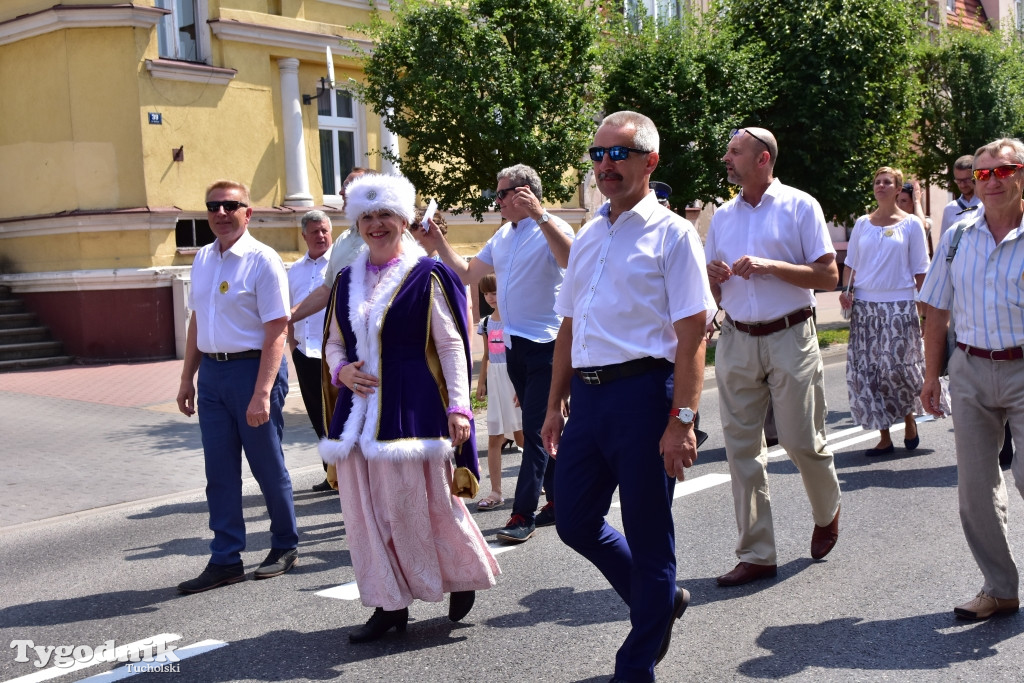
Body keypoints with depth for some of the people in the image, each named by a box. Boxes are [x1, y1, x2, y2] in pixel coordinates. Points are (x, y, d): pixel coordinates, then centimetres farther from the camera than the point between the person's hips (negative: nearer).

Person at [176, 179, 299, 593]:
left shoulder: (262, 260, -11)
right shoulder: (203, 259, 10)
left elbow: (276, 331, -16)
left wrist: (262, 393, -22)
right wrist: (188, 377, 15)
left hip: (253, 368, -6)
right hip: (212, 373, 6)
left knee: (268, 466, 7)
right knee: (219, 471, 8)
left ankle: (285, 547, 26)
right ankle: (225, 560, 17)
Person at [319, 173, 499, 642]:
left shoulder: (426, 276, -3)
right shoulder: (347, 281, 12)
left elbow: (451, 345, -6)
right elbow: (333, 343, 20)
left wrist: (458, 406, -13)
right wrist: (341, 370, -2)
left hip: (412, 408, -5)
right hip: (360, 407, 6)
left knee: (423, 503, -2)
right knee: (366, 509, 5)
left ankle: (465, 576, 25)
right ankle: (390, 603, 17)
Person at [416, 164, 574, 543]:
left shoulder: (551, 229, -11)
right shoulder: (502, 236, 13)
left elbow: (571, 260, -33)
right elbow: (468, 274, 19)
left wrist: (540, 214, -38)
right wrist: (439, 245, 9)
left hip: (546, 344, -8)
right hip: (515, 344, 8)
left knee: (535, 429, -6)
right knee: (539, 427, 14)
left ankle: (523, 514, -2)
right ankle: (558, 499, 25)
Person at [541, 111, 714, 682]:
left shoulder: (671, 234, -5)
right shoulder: (587, 238, 15)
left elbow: (692, 334, -12)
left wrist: (682, 420, -19)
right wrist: (556, 404, 18)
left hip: (641, 392, -7)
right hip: (588, 396, 7)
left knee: (647, 537, 4)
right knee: (576, 522, 13)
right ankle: (661, 600, 37)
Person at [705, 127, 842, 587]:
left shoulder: (799, 206, -2)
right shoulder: (722, 216, 13)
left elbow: (829, 276, -7)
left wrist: (770, 266, -16)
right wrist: (713, 276, -5)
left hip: (789, 338, -4)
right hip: (736, 341, 5)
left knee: (802, 441, 0)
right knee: (742, 448, 2)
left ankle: (827, 514, 31)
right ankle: (756, 554, 10)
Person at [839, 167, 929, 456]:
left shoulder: (911, 224, 2)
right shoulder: (862, 224, 10)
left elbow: (920, 270, 1)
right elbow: (852, 263, 16)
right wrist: (846, 291, 0)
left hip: (900, 307, -3)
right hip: (865, 306, 3)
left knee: (897, 368, -7)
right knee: (867, 372, 0)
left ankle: (909, 417, 23)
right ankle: (884, 437, 9)